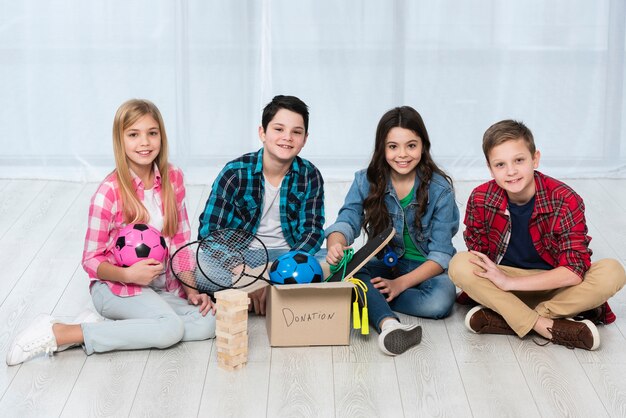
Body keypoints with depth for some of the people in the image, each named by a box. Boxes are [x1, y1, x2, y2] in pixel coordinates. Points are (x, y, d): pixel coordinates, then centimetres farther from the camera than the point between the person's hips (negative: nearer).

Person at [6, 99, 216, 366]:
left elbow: (181, 240, 7)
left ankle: (98, 328, -14)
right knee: (171, 328, -30)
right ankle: (59, 333, -21)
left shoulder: (172, 179, -1)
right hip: (116, 287, -6)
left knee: (208, 322, -18)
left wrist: (192, 290, -3)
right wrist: (128, 274, -26)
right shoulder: (110, 193, -16)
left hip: (164, 286, 6)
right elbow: (91, 259, -9)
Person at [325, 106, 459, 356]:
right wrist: (336, 245, -41)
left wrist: (401, 283, -28)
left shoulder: (439, 190, -10)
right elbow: (347, 221, -15)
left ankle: (370, 299, -23)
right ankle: (389, 324, -52)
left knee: (442, 297, -36)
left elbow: (441, 254, -14)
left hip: (425, 269, -2)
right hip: (384, 265, 2)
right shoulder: (366, 181, -2)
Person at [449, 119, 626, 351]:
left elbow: (574, 270, -24)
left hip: (554, 285, -1)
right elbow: (477, 255, 0)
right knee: (459, 264, -28)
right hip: (502, 281, 1)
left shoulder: (566, 200, -19)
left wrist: (510, 282, -27)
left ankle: (505, 319, -28)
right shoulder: (480, 199, -12)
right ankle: (548, 326, -29)